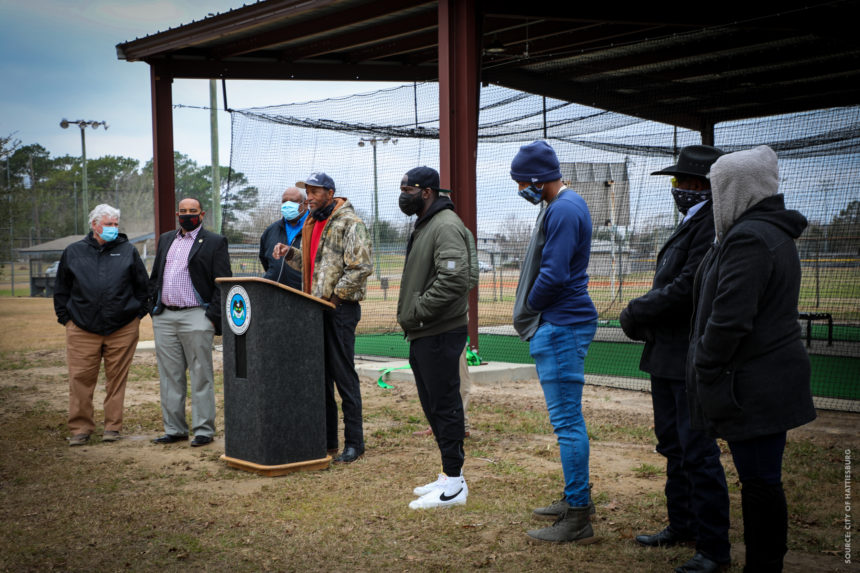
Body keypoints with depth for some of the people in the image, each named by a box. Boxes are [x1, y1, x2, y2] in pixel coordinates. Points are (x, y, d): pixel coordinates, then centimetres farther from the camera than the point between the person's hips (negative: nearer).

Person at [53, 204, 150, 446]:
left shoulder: (128, 251, 8)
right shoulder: (73, 252, 10)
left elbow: (142, 285, 11)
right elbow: (61, 288, 15)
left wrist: (139, 313, 4)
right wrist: (64, 317, 8)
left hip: (122, 328, 0)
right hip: (82, 329, 1)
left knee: (117, 378, 4)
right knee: (81, 379, -1)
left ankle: (113, 426, 14)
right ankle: (80, 428, 9)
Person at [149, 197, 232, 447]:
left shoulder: (214, 242, -1)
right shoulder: (166, 239, 17)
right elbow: (154, 277, 21)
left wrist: (213, 317, -12)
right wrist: (154, 310, 10)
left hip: (196, 317, -6)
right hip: (164, 318, 6)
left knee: (201, 377, -1)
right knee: (170, 376, 9)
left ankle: (204, 430, 5)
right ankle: (174, 429, 16)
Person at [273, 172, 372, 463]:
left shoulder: (350, 223, -10)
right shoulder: (312, 223, 17)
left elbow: (362, 267, -18)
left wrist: (335, 296, -17)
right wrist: (290, 253, 9)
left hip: (340, 308, -9)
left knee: (343, 374, -5)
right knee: (320, 374, 12)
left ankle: (354, 443, 4)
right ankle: (326, 439, 22)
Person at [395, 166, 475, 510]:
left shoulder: (447, 226, -15)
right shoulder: (423, 226, 19)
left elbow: (454, 278, -27)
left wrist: (419, 309, -19)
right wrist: (411, 315, 14)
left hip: (440, 335, -11)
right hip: (421, 334, 11)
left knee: (445, 404, -5)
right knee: (433, 405, 15)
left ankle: (454, 485, 3)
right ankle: (449, 477, 25)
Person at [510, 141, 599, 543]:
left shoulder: (563, 210, -17)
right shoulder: (564, 204, 16)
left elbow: (553, 275, -23)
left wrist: (529, 307, -6)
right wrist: (532, 312, 13)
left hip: (561, 327, -11)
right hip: (562, 324, 11)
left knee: (567, 420, -7)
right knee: (567, 418, 17)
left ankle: (577, 518, -2)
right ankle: (576, 499, 28)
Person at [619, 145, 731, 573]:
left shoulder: (713, 224, -16)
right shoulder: (689, 223, 16)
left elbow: (687, 287, -23)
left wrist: (636, 313, -12)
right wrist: (642, 317, 4)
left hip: (692, 359, -10)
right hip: (667, 356, 10)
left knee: (698, 453, -5)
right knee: (674, 447, 19)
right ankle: (681, 526, 33)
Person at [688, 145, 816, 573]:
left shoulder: (748, 238, -18)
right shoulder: (775, 234, 16)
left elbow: (730, 318, -23)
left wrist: (705, 372, -12)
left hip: (754, 387, -10)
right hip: (770, 380, 10)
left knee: (759, 480, -2)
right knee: (761, 478, 16)